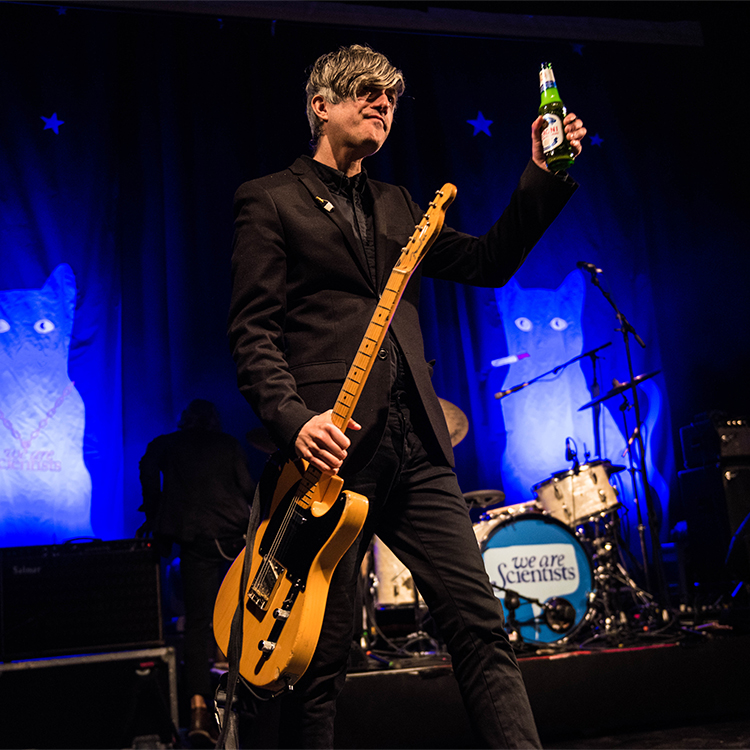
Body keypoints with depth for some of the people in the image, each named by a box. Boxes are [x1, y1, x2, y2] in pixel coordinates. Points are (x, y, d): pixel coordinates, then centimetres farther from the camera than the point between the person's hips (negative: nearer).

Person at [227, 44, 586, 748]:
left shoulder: (397, 206, 24)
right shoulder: (269, 199, 6)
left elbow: (488, 261, 19)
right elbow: (252, 329, -4)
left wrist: (543, 178, 8)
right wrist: (293, 419, -19)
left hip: (416, 446, 6)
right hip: (332, 447, -5)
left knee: (481, 624, 2)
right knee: (320, 659, 1)